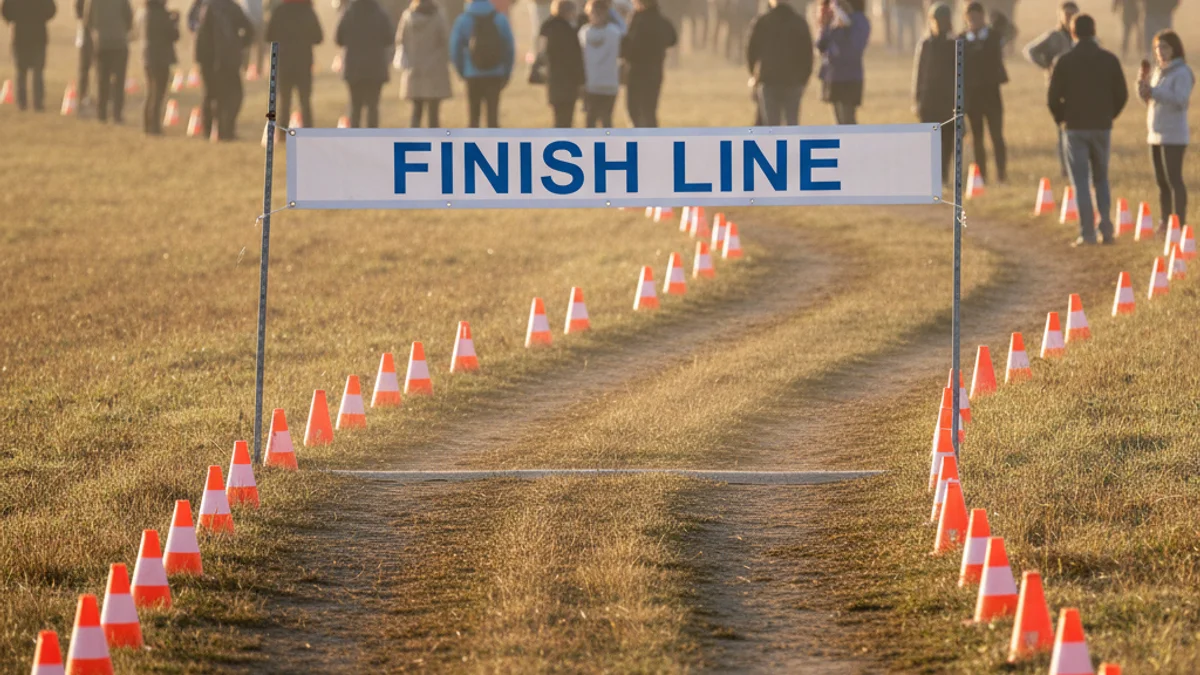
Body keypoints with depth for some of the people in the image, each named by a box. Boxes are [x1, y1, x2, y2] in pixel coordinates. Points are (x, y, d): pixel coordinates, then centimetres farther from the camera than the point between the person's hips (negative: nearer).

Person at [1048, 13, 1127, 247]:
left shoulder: (1064, 61, -7)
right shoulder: (1109, 60, -1)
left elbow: (1053, 97, -7)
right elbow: (1122, 94, 2)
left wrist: (1061, 118, 11)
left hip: (1076, 128, -2)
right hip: (1102, 127, 2)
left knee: (1081, 181, 2)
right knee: (1101, 179, 15)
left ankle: (1087, 232, -5)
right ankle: (1106, 229, 5)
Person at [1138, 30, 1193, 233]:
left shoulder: (1181, 73, -10)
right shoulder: (1159, 71, 14)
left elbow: (1181, 100, -22)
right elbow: (1148, 98, 19)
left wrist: (1153, 92, -26)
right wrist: (1143, 88, -3)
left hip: (1173, 136, -8)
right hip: (1156, 134, 8)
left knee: (1174, 179, -9)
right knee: (1161, 181, 10)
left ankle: (1180, 223, -8)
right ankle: (1164, 222, 15)